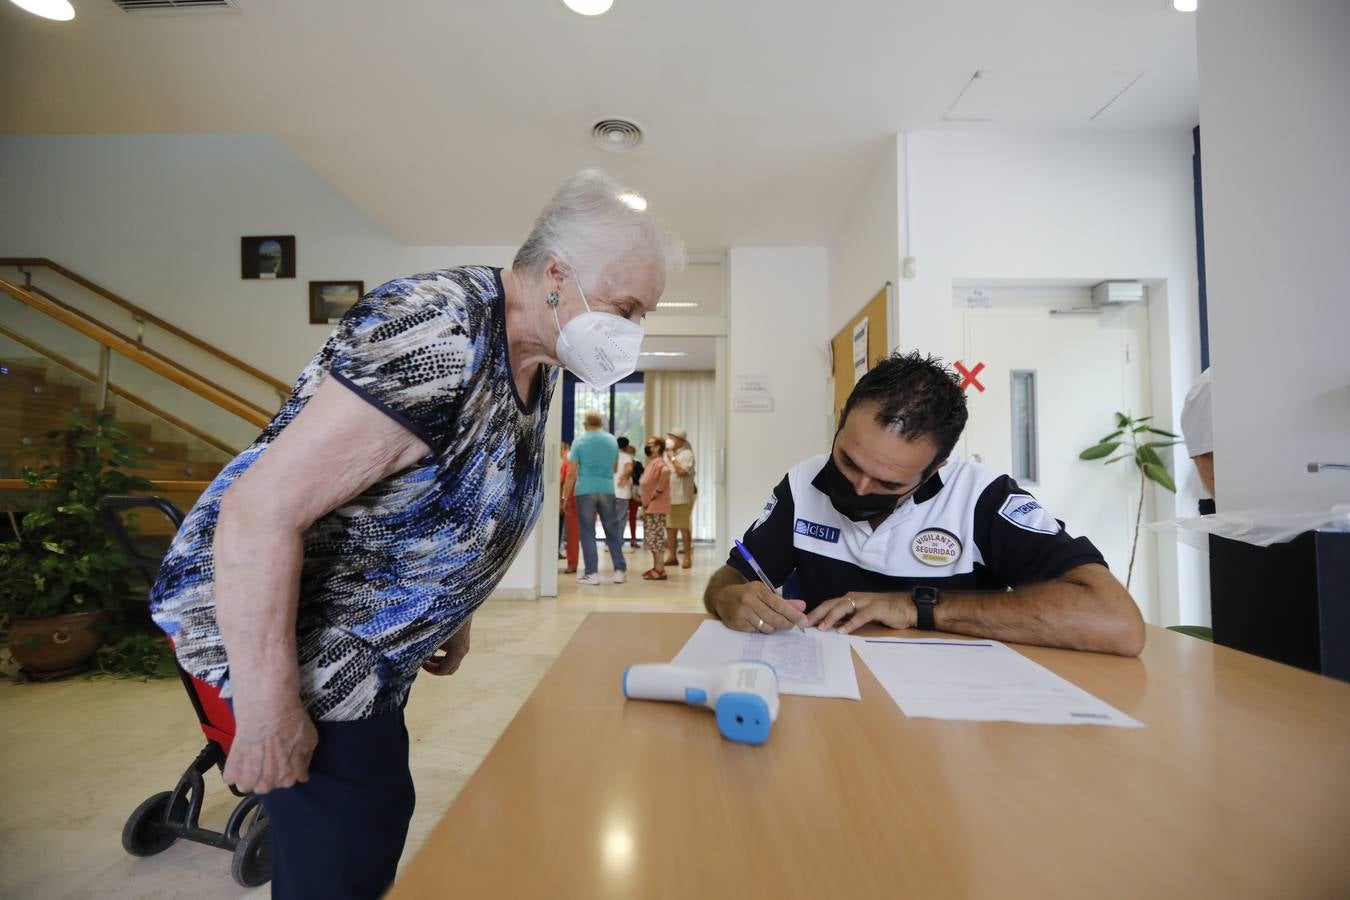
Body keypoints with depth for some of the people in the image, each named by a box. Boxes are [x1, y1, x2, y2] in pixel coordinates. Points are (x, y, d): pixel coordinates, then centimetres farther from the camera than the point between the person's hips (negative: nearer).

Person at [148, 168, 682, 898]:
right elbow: (259, 512, -30)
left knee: (375, 818, 21)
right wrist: (267, 711, -23)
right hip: (287, 633, -8)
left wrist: (454, 609, 13)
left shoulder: (536, 359, -2)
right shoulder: (438, 338, -31)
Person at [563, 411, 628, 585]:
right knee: (613, 531, 10)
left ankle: (592, 573, 5)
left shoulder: (579, 441, -2)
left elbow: (571, 473, -6)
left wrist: (565, 496, -1)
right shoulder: (612, 440, 7)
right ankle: (620, 570, 13)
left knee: (588, 533, 4)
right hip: (607, 490, 3)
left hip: (585, 490, -2)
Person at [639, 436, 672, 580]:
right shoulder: (651, 463, 17)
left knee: (656, 538, -7)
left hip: (656, 508, -10)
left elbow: (666, 471, -37)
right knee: (651, 538, 13)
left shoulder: (658, 462, -14)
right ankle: (656, 568, 20)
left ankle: (660, 570, -2)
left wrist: (658, 491, -28)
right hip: (650, 508, 10)